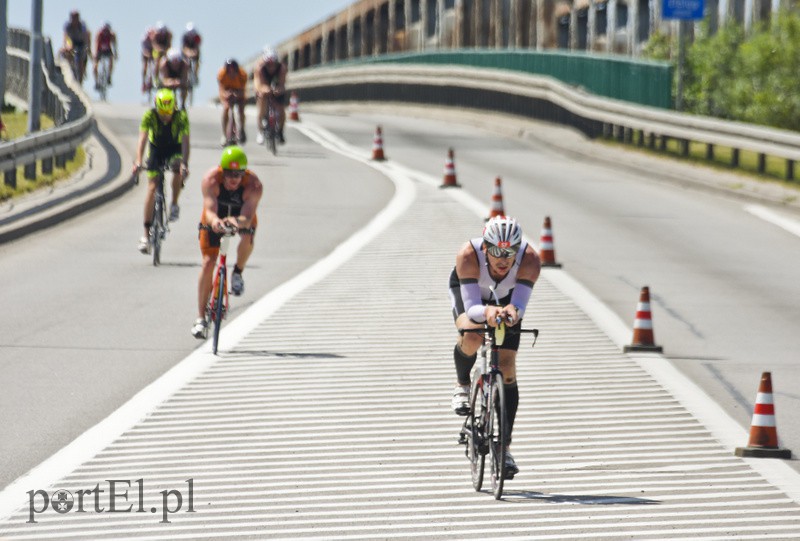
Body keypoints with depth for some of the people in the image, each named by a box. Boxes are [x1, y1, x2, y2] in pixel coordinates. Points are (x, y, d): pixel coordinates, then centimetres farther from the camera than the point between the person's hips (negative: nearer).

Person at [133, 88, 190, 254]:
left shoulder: (181, 116, -26)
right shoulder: (150, 116, -25)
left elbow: (185, 141, -31)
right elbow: (143, 138, -33)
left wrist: (184, 164, -45)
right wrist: (138, 162, -47)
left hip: (174, 149, 0)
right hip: (156, 149, 0)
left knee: (178, 171, -33)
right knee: (152, 187, -9)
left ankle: (174, 205, -7)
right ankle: (146, 234, -7)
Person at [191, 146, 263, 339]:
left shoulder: (253, 184, -32)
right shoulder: (211, 180, -32)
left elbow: (247, 217, -41)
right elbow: (209, 210, -40)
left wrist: (237, 221, -63)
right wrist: (215, 221, -63)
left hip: (242, 217, 0)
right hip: (215, 218, 0)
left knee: (247, 239, -34)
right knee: (208, 262, -13)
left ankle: (238, 273, 0)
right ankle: (201, 318, -4)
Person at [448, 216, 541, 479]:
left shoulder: (530, 260, -37)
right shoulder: (468, 256, -40)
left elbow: (520, 306, -39)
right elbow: (471, 308, -41)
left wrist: (512, 312, -62)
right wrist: (487, 311, -62)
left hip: (506, 298, 1)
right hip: (468, 292, -1)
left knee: (507, 367, -10)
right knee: (472, 338, -33)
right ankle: (462, 386, 0)